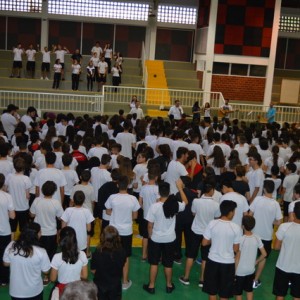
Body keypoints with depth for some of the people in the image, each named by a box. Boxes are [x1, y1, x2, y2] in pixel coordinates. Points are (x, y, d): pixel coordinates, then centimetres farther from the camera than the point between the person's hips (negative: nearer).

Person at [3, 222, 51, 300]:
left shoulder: (11, 246, -15)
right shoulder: (41, 252, -24)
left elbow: (6, 263, 1)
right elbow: (46, 271, -10)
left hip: (15, 291, 2)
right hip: (34, 292, -2)